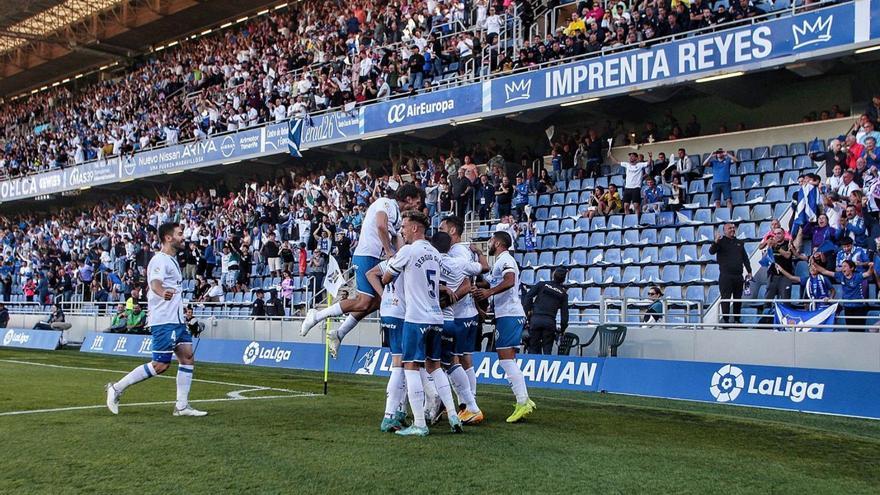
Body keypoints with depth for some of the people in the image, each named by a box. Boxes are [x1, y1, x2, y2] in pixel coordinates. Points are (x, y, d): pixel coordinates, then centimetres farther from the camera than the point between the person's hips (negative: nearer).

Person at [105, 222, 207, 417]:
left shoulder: (172, 260, 17)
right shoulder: (160, 260, -13)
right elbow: (155, 283, -32)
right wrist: (163, 293, -52)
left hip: (177, 320, 9)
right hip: (164, 321, -9)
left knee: (187, 358, 2)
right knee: (160, 365, -8)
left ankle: (182, 406, 5)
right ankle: (117, 388, 4)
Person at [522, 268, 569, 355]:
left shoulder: (542, 285, 9)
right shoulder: (563, 294, 11)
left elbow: (527, 296, 0)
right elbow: (564, 313, 9)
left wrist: (527, 311, 4)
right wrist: (562, 329, 18)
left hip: (535, 319, 0)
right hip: (550, 322, 0)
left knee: (534, 348, 6)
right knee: (547, 350, 6)